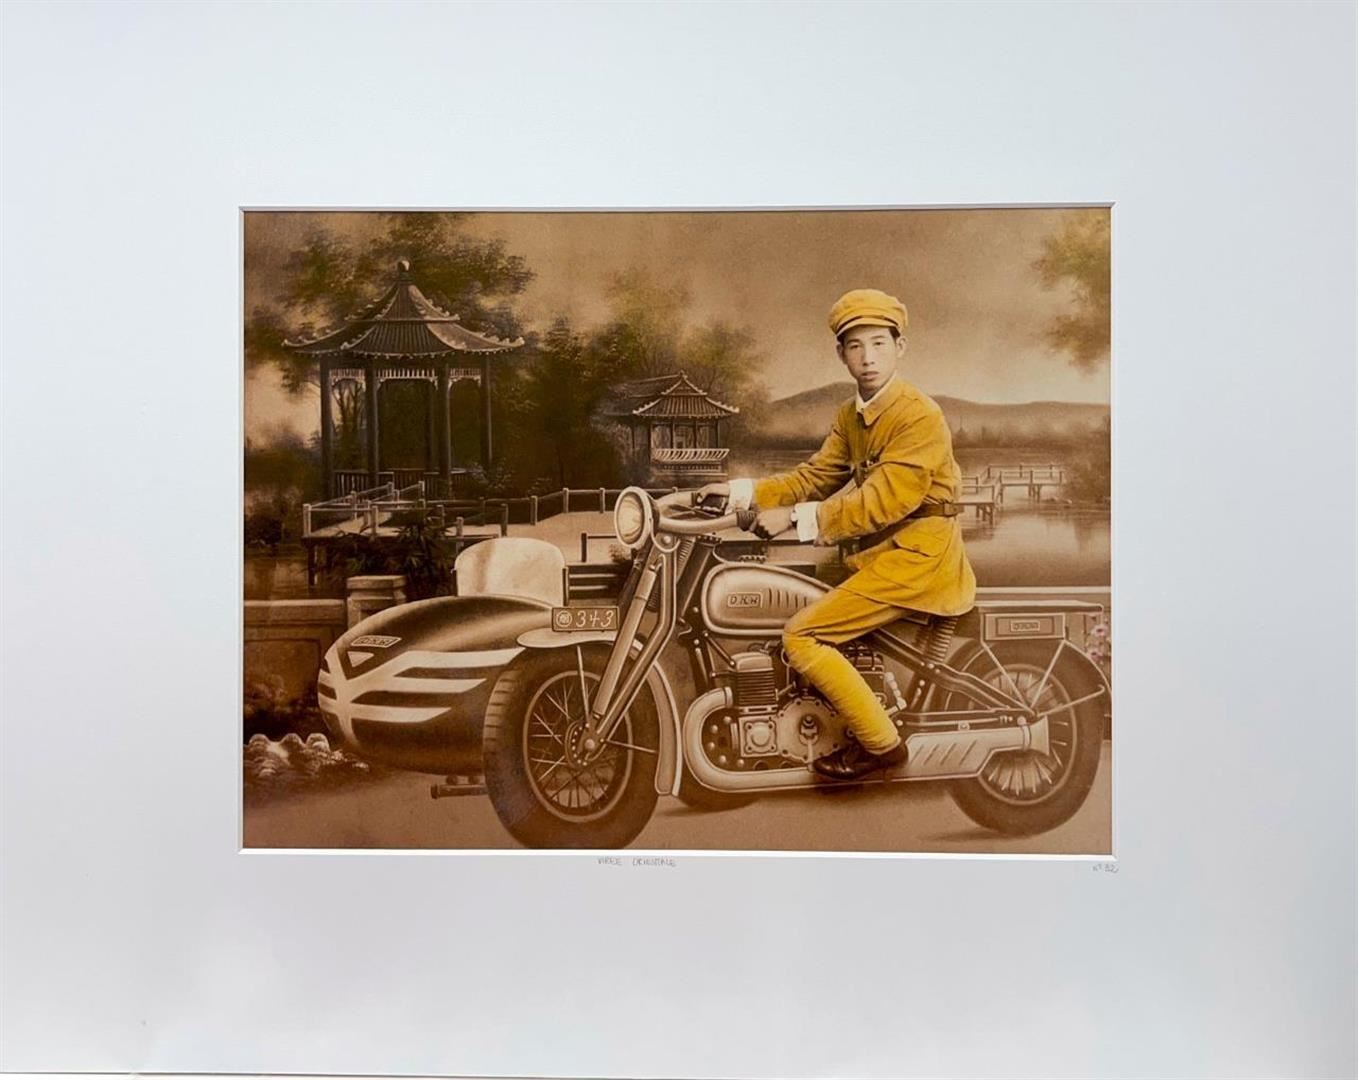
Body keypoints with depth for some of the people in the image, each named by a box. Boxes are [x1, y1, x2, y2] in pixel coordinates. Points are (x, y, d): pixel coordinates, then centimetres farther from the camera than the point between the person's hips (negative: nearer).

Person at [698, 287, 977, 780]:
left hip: (915, 553, -10)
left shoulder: (919, 416, -17)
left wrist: (795, 517, -24)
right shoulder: (850, 416, 12)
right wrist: (743, 491, -1)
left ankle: (881, 744, -3)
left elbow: (882, 503, -24)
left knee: (800, 637, -14)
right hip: (880, 549, 10)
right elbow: (816, 476, 11)